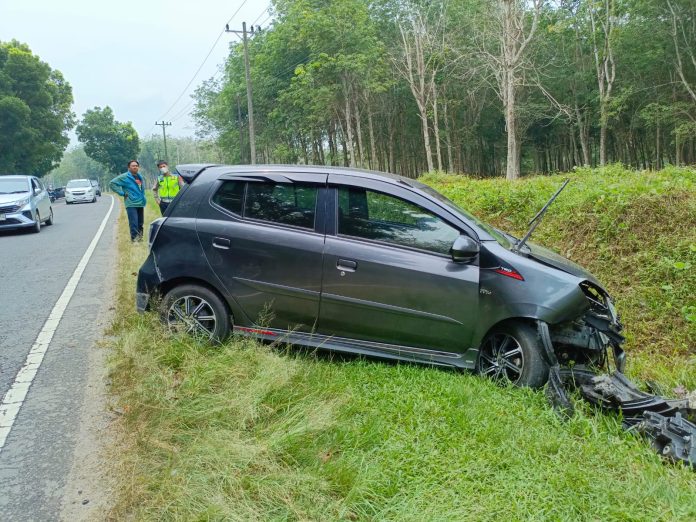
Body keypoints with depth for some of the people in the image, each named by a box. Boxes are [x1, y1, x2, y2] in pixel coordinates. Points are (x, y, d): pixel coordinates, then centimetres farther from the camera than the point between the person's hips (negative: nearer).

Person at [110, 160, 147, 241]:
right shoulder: (124, 177, -6)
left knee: (140, 222, 10)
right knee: (133, 222, -12)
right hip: (131, 204, -7)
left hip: (141, 204, 7)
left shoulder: (140, 177, 15)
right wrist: (122, 193, -10)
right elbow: (112, 183, -8)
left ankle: (139, 236, 21)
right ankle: (135, 237, -7)